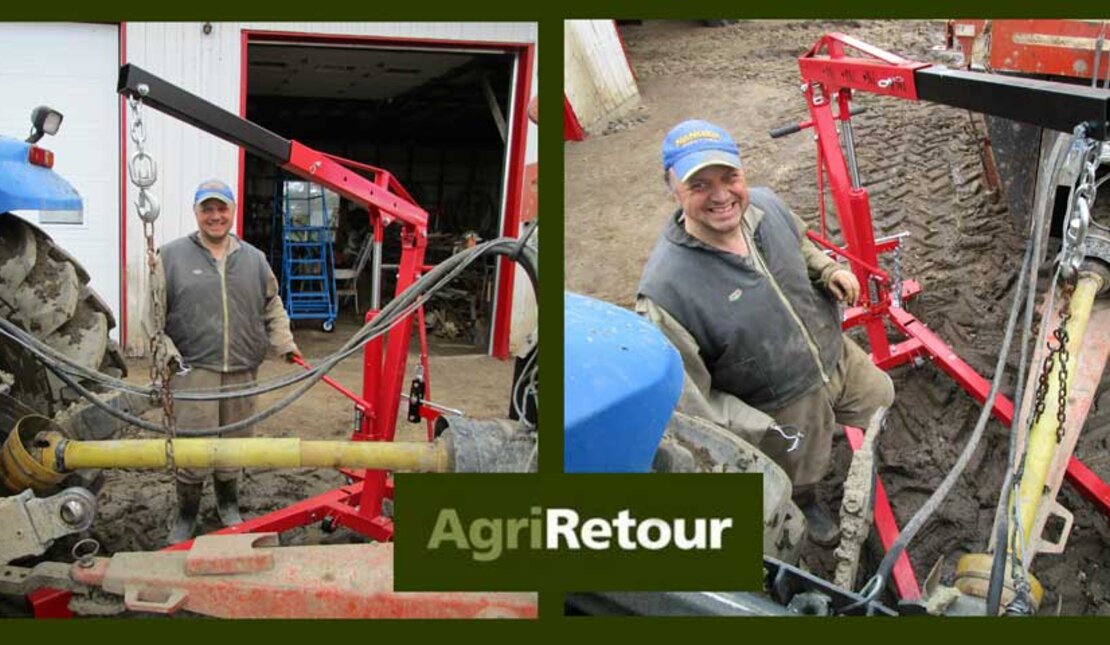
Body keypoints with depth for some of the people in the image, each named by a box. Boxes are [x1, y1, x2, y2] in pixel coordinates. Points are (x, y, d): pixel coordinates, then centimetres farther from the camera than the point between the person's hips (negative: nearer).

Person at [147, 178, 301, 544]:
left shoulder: (254, 260, 12)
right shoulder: (172, 257, 1)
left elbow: (272, 308, 22)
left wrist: (285, 344, 14)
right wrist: (164, 351, -7)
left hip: (242, 371, 3)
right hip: (193, 369, -3)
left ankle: (228, 504, 33)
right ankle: (186, 514, 15)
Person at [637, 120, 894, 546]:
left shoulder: (766, 206, -18)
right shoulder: (666, 287, -38)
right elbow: (685, 396, -30)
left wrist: (828, 269, -12)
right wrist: (762, 433, -29)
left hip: (838, 356, 5)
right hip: (784, 410, -4)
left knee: (883, 401, 30)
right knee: (800, 478, 25)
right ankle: (810, 509, 62)